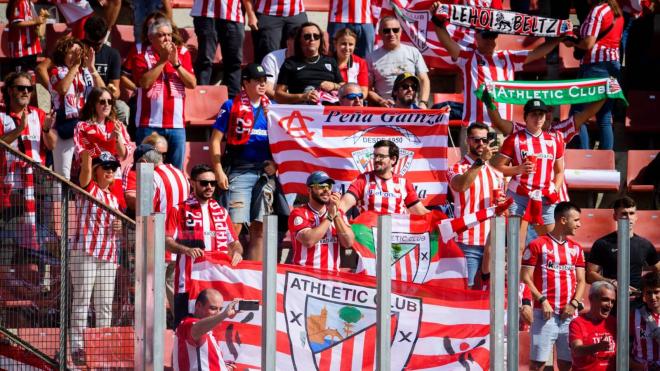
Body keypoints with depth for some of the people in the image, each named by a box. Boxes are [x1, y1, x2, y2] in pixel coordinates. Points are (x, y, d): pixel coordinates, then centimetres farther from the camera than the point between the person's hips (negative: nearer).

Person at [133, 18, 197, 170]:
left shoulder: (182, 54, 11)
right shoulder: (143, 56, 3)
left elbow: (192, 83, 2)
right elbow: (145, 82, -14)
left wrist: (176, 62, -8)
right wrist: (163, 60, -10)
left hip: (176, 124, 3)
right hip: (150, 124, -3)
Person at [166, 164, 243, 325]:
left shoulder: (221, 212, 20)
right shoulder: (179, 211, 6)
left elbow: (234, 242, 21)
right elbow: (167, 241, -4)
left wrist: (237, 252, -3)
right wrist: (187, 249, -23)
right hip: (188, 282, -3)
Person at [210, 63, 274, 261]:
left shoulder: (271, 109, 13)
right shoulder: (231, 107, 2)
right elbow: (215, 140, 0)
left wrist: (275, 163, 0)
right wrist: (219, 171, -9)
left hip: (265, 172, 4)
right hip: (240, 170, -4)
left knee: (260, 228, 5)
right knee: (235, 225, -12)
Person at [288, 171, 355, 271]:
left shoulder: (339, 213, 13)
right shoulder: (299, 213, 0)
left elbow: (348, 242, -1)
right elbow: (308, 241, -17)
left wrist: (336, 213, -7)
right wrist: (330, 215, -9)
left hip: (332, 274, 4)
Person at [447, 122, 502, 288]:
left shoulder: (494, 173, 18)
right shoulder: (458, 169, 0)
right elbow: (460, 186, -24)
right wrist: (480, 161, -33)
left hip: (491, 242, 6)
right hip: (469, 243, -6)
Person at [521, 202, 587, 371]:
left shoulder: (576, 248, 15)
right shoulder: (537, 245, -1)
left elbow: (581, 281, 13)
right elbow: (525, 278, -4)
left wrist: (574, 303, -3)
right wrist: (542, 300, -14)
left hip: (569, 313, 5)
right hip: (545, 312, -5)